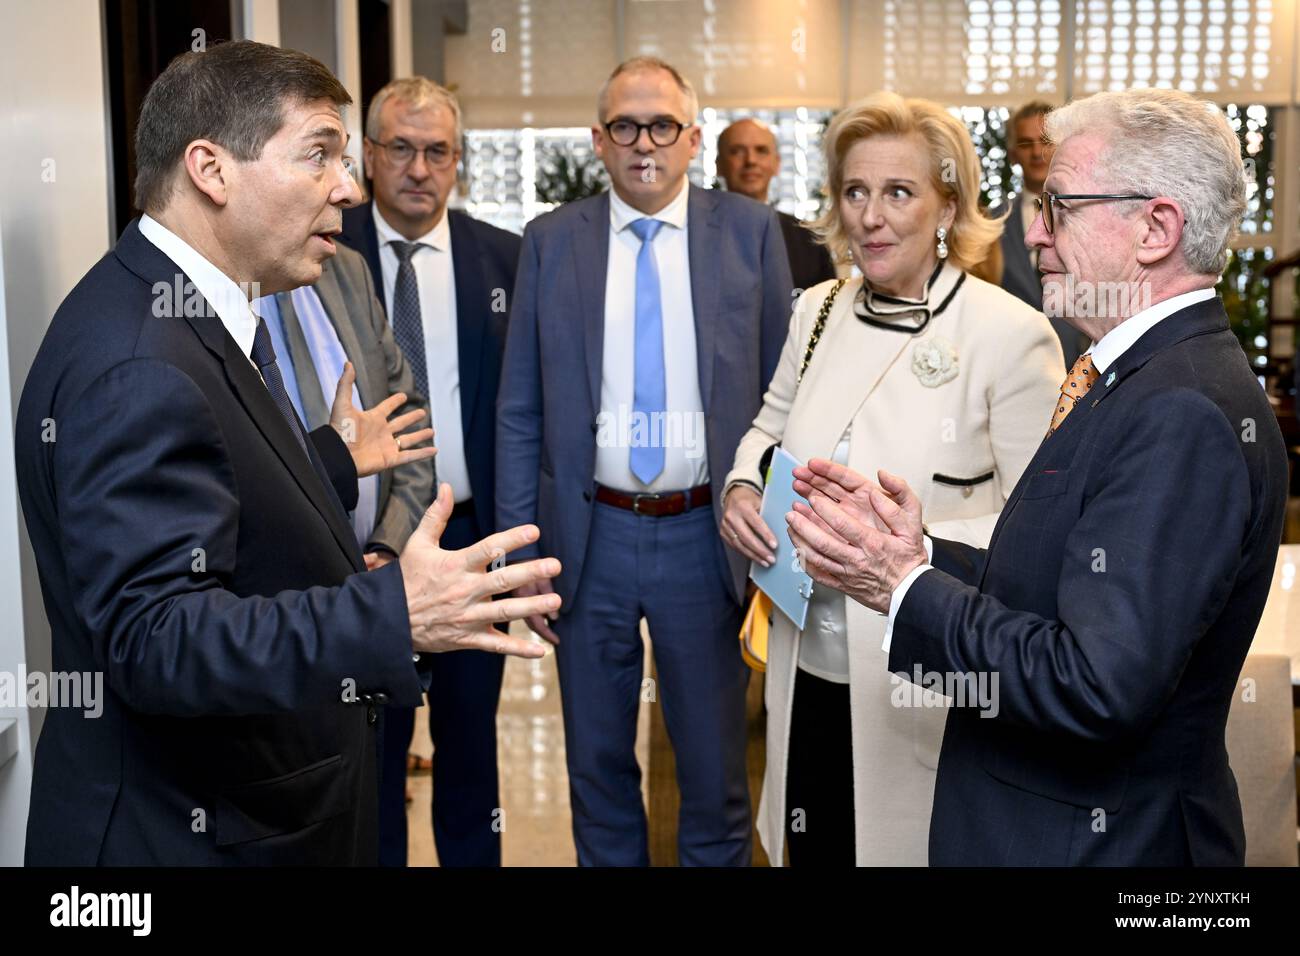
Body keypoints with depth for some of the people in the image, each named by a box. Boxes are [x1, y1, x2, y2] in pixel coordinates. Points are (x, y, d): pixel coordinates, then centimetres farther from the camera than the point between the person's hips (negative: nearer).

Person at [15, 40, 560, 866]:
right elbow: (152, 635, -32)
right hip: (186, 830, -10)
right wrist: (392, 618, -42)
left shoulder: (194, 311, 6)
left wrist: (335, 459, 18)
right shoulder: (135, 368, -26)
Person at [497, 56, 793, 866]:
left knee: (714, 766, 12)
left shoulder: (751, 232, -1)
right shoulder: (552, 242, 2)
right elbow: (520, 413, 3)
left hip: (707, 535, -1)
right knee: (597, 763, 16)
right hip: (589, 535, 1)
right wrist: (520, 550, 0)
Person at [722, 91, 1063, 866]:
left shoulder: (1012, 334, -14)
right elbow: (773, 426, 17)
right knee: (811, 850, 19)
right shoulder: (817, 310, 4)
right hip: (809, 672, 5)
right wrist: (744, 487, -4)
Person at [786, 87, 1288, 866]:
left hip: (1100, 838, -9)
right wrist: (922, 552, -5)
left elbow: (1099, 685, -31)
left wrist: (907, 588, -21)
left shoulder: (1182, 417, -26)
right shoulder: (1147, 380, 6)